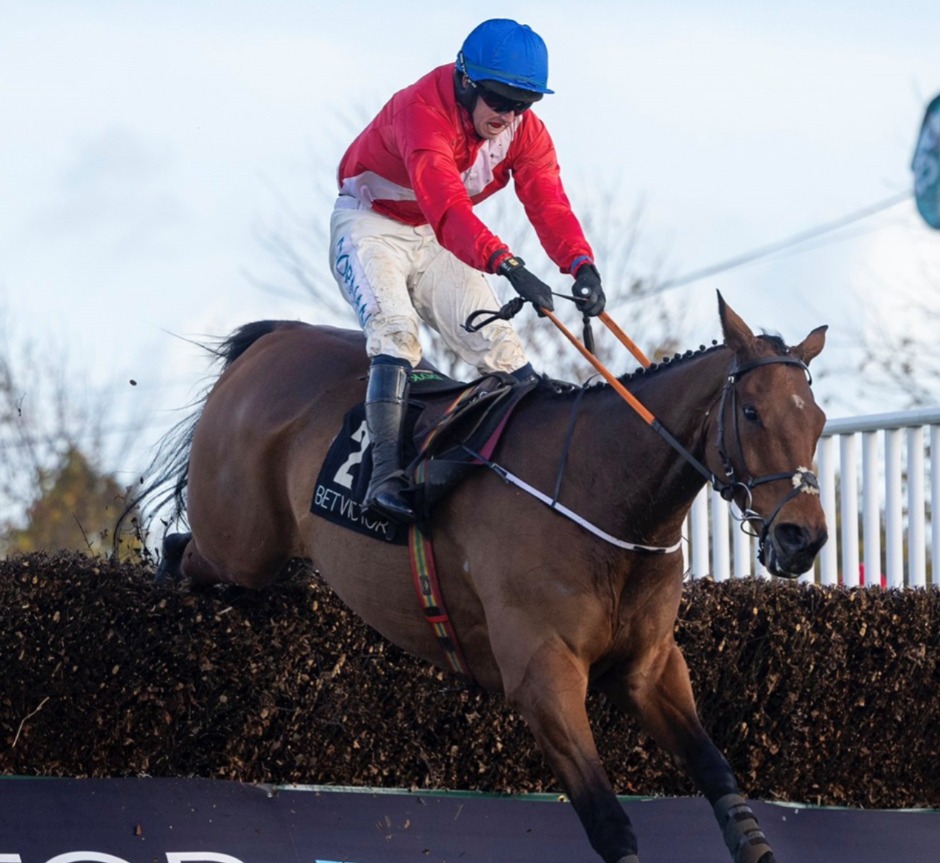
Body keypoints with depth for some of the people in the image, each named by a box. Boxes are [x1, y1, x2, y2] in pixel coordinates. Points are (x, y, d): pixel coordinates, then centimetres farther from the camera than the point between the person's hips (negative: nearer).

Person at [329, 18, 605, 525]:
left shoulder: (525, 131, -11)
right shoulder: (421, 110, -33)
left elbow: (548, 203, -23)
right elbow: (445, 204, -47)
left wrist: (581, 265, -43)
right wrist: (506, 265, -61)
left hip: (438, 243, 6)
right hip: (371, 224, -6)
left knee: (498, 344, -3)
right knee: (395, 331, -28)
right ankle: (386, 474, -34)